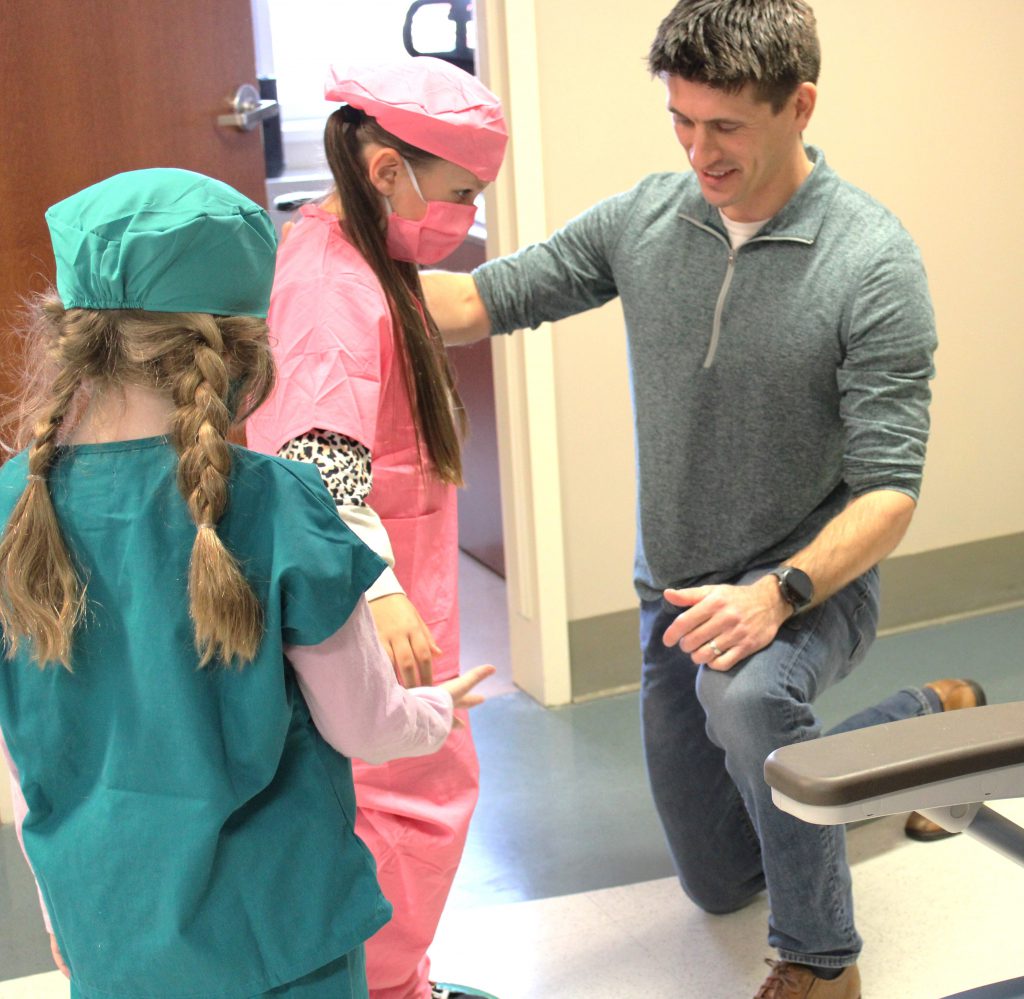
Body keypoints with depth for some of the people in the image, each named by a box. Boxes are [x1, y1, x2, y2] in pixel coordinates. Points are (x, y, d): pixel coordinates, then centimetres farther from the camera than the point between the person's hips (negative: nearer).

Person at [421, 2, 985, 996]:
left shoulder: (873, 261, -20)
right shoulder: (642, 219, -7)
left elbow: (888, 487, -22)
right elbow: (484, 299, -7)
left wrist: (776, 594, -37)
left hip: (809, 582, -5)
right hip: (677, 593, 6)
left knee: (747, 695, -42)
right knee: (718, 880, 18)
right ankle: (927, 716, 39)